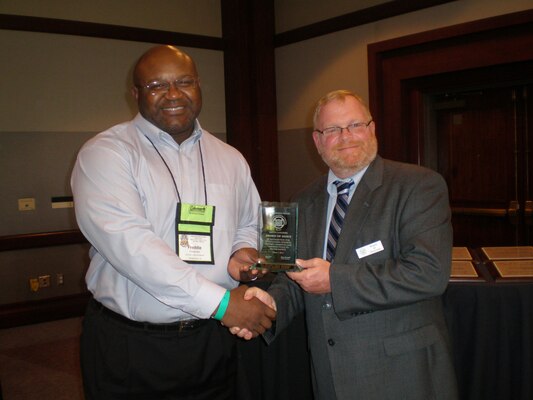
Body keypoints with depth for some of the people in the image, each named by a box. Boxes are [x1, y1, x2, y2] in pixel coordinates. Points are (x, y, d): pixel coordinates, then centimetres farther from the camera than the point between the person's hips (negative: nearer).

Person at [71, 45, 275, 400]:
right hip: (130, 346, -4)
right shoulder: (105, 153, -9)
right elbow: (127, 242, -21)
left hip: (214, 340, 4)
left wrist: (244, 253, -5)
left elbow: (248, 224, 20)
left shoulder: (230, 159, 8)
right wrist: (219, 301, -23)